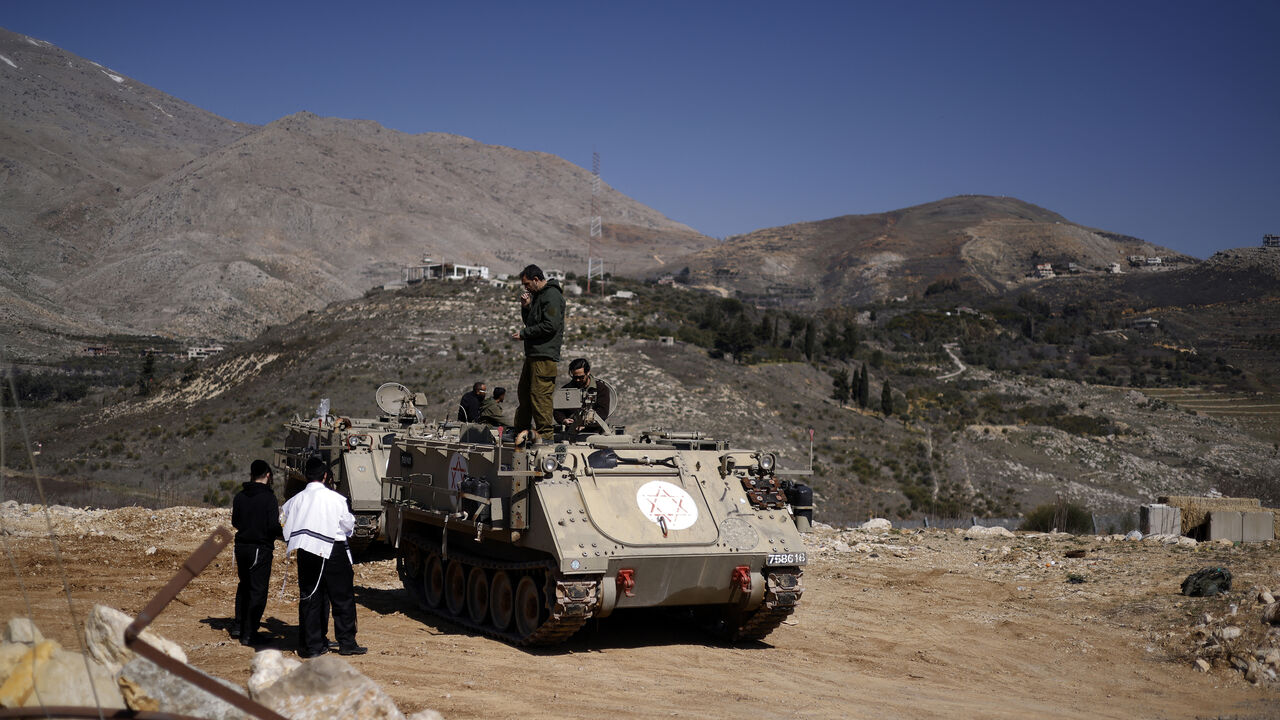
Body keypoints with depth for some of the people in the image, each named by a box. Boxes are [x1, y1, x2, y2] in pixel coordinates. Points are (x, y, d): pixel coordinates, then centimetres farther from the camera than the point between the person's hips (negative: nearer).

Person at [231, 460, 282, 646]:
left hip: (241, 546, 6)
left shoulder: (239, 496, 3)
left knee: (244, 585, 24)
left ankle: (239, 625, 29)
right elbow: (273, 527, -18)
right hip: (261, 548, -6)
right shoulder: (268, 498, -15)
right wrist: (282, 535, 3)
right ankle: (249, 634, 2)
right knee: (258, 590, 2)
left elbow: (235, 522, 12)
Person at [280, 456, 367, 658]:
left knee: (309, 599, 9)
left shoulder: (296, 500, 1)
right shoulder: (335, 498, -9)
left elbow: (285, 523, 9)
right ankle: (346, 643, 8)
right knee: (343, 598, 7)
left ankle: (312, 644, 9)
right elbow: (349, 524, -1)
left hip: (306, 553, 3)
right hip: (333, 551, -3)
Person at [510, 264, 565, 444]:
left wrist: (524, 333, -13)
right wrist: (526, 307, 7)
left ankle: (545, 433, -7)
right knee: (524, 391, 14)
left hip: (545, 355, -10)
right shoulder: (538, 295, 21)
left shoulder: (552, 296, -11)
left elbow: (550, 326, -20)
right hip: (533, 353, 10)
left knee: (540, 393, -11)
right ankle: (522, 428, 24)